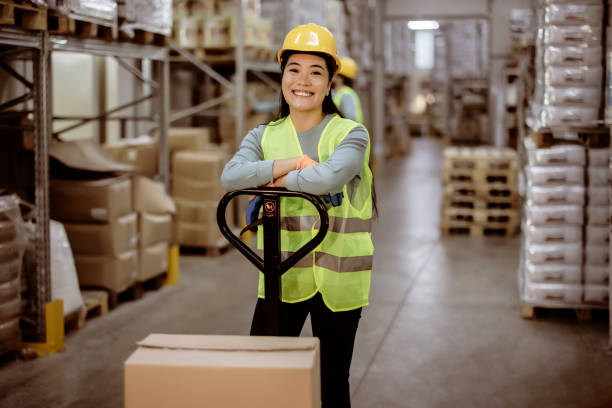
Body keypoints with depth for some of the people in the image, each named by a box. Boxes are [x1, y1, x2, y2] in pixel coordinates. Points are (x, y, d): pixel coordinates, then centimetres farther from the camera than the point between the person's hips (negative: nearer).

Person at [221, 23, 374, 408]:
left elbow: (331, 176, -24)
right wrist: (294, 163, -20)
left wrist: (274, 179, -12)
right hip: (282, 276, 2)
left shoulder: (351, 134, -2)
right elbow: (231, 176, -13)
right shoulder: (264, 136, 7)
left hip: (337, 279, -2)